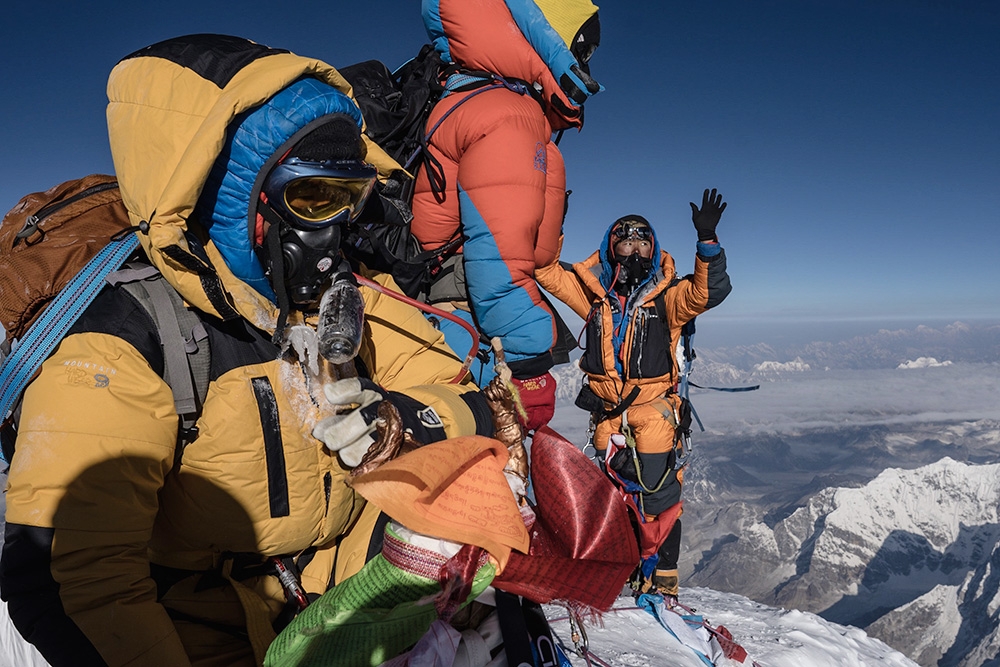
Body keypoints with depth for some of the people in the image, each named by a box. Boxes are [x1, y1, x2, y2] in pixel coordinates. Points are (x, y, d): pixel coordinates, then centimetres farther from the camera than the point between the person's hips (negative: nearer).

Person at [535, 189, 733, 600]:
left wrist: (707, 240, -33)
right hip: (607, 411, 3)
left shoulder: (667, 296, -4)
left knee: (659, 494, 2)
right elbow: (548, 270, 3)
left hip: (654, 409, -3)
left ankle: (664, 574, 19)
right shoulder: (594, 293, 3)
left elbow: (708, 291, -21)